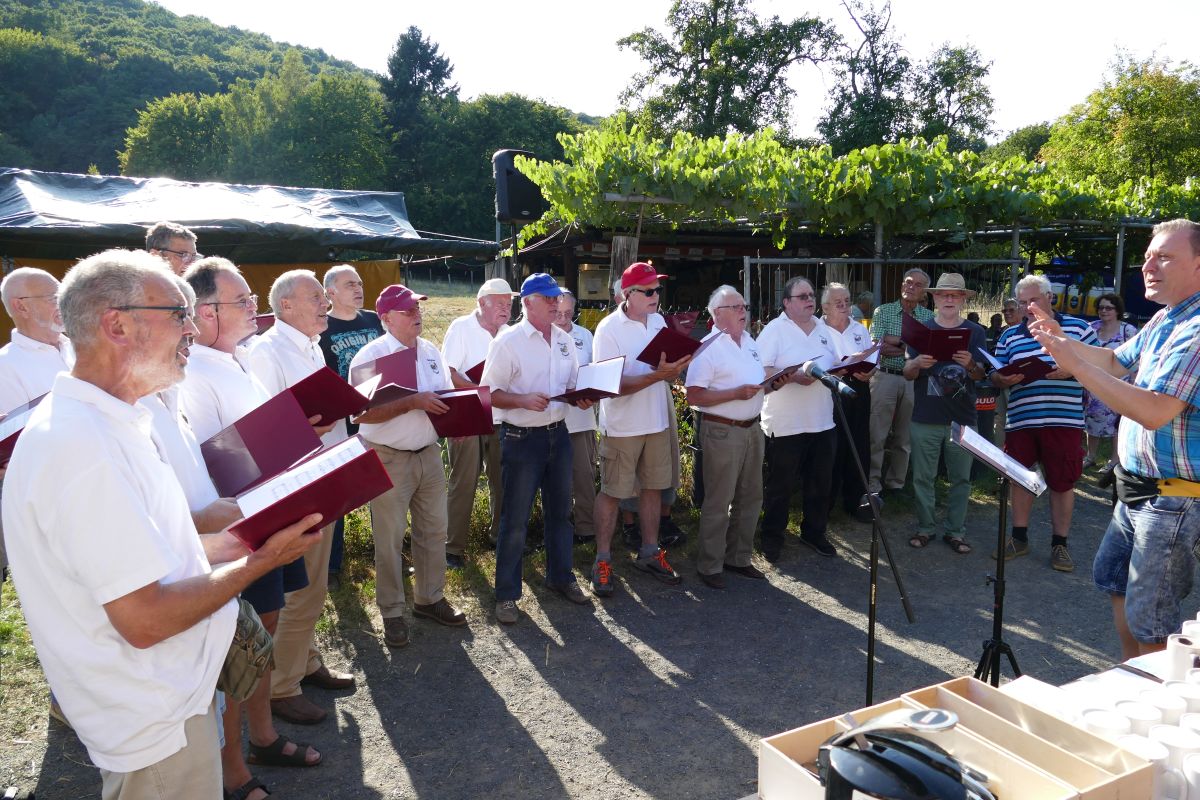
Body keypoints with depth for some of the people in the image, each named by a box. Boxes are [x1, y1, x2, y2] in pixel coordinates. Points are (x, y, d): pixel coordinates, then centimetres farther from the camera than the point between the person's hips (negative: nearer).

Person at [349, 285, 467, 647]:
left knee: (434, 529, 15)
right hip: (388, 458, -6)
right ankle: (392, 613, 20)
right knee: (390, 539, 4)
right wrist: (413, 402, -27)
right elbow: (362, 413, -23)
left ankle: (430, 598, 32)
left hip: (428, 453, 6)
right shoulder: (370, 356, -14)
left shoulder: (430, 351, 7)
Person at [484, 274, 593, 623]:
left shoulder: (565, 339, 7)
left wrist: (583, 397, -5)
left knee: (559, 510, 17)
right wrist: (525, 401, -27)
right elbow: (490, 394, -12)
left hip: (558, 434, 6)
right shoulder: (508, 341, -11)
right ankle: (506, 594, 14)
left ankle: (560, 576, 35)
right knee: (515, 519, 2)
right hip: (522, 438, -6)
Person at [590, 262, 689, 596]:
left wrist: (675, 367, -9)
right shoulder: (608, 329, -16)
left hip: (658, 421, 6)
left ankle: (649, 552, 29)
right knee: (611, 492, 4)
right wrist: (658, 375, -29)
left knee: (653, 487, 14)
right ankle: (602, 560, 16)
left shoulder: (659, 321, 4)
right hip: (622, 426, -6)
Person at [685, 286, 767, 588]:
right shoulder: (708, 348, -13)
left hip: (752, 427, 8)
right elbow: (694, 396, -19)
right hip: (722, 431, -8)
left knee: (750, 497, 15)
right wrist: (736, 393, -23)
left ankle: (738, 557, 29)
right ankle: (710, 566, 12)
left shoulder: (749, 341, 12)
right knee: (718, 502, 0)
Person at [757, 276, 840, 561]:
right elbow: (761, 371, -17)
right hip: (786, 424, -6)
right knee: (780, 485, 6)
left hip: (822, 421, 6)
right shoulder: (774, 330, -9)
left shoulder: (823, 329, 12)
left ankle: (814, 532, 32)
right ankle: (772, 537, 20)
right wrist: (794, 376, -28)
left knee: (820, 483, 15)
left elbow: (834, 364, 18)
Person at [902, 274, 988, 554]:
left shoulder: (975, 332, 4)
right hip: (925, 418, 0)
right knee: (923, 477, 4)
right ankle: (925, 528, 16)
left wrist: (971, 364, -25)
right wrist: (918, 363, -20)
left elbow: (981, 376, -2)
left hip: (963, 418, 0)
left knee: (960, 478, 5)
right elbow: (908, 374, 3)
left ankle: (955, 531, 15)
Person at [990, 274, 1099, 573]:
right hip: (1020, 421, 3)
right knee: (1020, 479, 10)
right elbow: (995, 377, 10)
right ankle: (1019, 538, 23)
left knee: (1062, 483, 5)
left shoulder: (1078, 328, 4)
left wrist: (1072, 370, -16)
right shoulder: (1009, 336, 11)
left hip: (1064, 421, -2)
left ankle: (1059, 544, 17)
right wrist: (1004, 379, -13)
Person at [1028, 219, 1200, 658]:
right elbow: (1117, 362, 22)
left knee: (1150, 618, -1)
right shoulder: (1164, 320, 9)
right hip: (1138, 489, 11)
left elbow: (1154, 412, -30)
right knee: (1113, 578, 23)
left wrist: (1076, 365, -29)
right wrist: (1062, 341, 6)